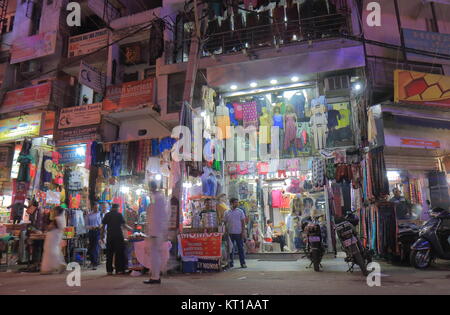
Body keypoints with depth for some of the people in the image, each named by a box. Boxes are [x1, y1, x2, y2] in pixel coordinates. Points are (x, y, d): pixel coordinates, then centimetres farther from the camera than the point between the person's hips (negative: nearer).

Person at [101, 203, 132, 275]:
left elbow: (103, 226, 6)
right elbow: (123, 225, -5)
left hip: (109, 236, 3)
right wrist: (130, 229, 9)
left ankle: (109, 270, 10)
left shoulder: (107, 215, 7)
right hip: (118, 236, -3)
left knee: (109, 253, 8)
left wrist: (102, 234, 14)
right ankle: (119, 270, 3)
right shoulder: (119, 215, -3)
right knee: (119, 253, 2)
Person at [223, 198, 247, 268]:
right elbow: (225, 223, 7)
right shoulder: (226, 212, 5)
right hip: (230, 233, 1)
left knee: (240, 248, 1)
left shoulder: (240, 211, 4)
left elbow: (243, 222, 2)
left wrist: (243, 232, -6)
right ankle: (230, 263, 16)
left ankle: (243, 263, 7)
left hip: (239, 233, -1)